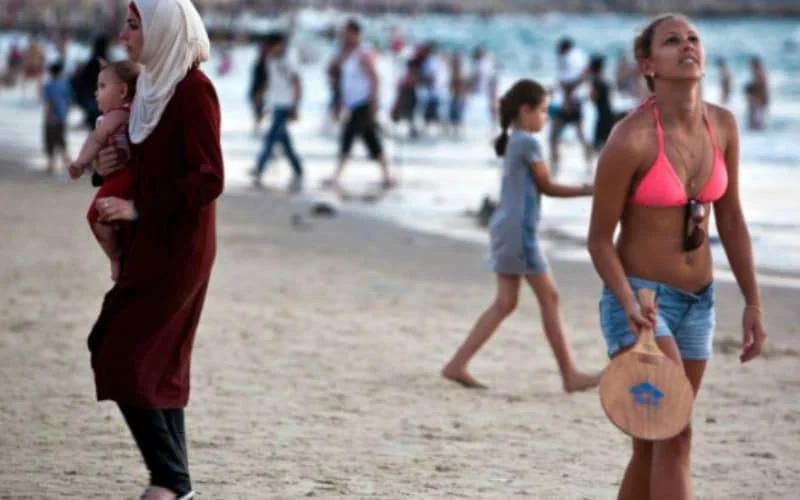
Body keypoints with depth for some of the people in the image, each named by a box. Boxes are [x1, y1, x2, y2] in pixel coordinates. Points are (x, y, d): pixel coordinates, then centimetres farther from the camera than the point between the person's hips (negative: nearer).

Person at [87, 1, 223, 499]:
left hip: (177, 249, -9)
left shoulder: (194, 89, -17)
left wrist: (137, 208, -23)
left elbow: (209, 180, -22)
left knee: (122, 360, -9)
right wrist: (122, 159, 4)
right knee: (158, 364, 11)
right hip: (148, 246, 9)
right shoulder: (154, 83, 10)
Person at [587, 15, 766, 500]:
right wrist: (629, 305, -25)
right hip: (638, 302, -6)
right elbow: (600, 238, -11)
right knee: (675, 436, -18)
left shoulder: (722, 125, 0)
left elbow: (731, 220, 10)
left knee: (651, 448, 13)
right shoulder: (631, 139, -18)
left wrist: (753, 303, 9)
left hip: (697, 303, 6)